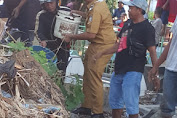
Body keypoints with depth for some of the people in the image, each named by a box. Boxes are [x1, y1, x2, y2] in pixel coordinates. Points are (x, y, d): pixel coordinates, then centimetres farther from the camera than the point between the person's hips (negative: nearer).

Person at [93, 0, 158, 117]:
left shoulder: (147, 28, -10)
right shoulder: (128, 23, 13)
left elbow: (152, 51, -13)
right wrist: (102, 53, 25)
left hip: (133, 71, -9)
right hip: (119, 68, 9)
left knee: (131, 103, -9)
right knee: (115, 100, 17)